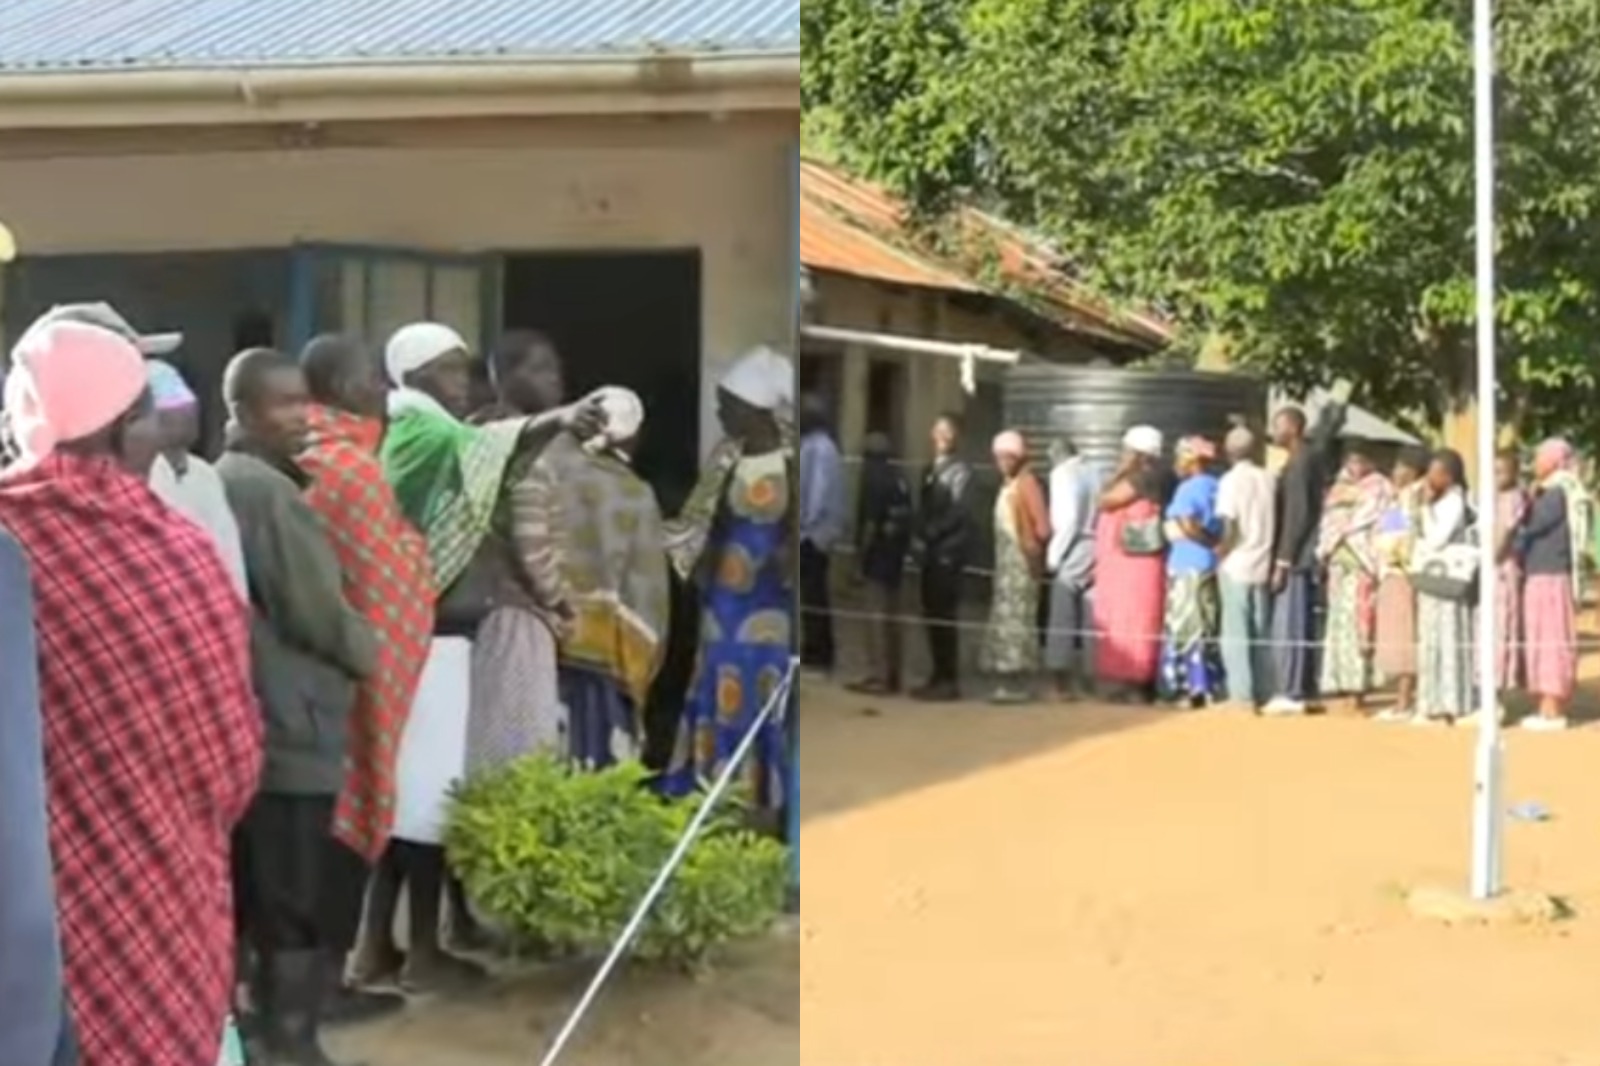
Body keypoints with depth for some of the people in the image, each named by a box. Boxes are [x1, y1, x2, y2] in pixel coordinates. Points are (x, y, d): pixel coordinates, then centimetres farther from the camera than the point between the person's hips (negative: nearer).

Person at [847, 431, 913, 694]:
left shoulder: (874, 479, -13)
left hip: (878, 554, -9)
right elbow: (905, 519, 12)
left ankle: (878, 677, -8)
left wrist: (861, 552, -12)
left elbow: (870, 522, -18)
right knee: (892, 615, 14)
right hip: (897, 553, 9)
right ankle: (893, 674, 18)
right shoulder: (899, 478, 11)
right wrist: (903, 550, 16)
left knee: (876, 616, -7)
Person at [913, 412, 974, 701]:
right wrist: (920, 538, 2)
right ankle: (938, 677, 13)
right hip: (931, 552, 7)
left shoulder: (960, 471, -4)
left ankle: (949, 680, -6)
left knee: (945, 615, -9)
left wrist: (930, 534, -14)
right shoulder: (931, 469, 18)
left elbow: (958, 513, -13)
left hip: (949, 551, -7)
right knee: (932, 615, 8)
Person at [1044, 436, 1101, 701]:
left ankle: (1063, 683, -7)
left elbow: (1069, 520, -14)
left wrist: (1053, 555, -8)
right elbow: (1101, 514, 5)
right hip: (1095, 551, 6)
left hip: (1073, 552, -6)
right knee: (1091, 622, 9)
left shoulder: (1063, 474, -6)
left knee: (1062, 622, -2)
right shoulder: (1093, 473, 11)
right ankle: (1088, 682, 11)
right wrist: (1101, 545, 7)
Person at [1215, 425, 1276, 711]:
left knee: (1236, 633, -2)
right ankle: (1263, 693, 12)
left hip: (1236, 566, -5)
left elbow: (1228, 528, -16)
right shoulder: (1268, 479, 4)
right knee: (1260, 633, 11)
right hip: (1262, 565, 5)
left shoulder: (1231, 480, -9)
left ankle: (1242, 695, -5)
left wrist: (1218, 552, -2)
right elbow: (1276, 523, 5)